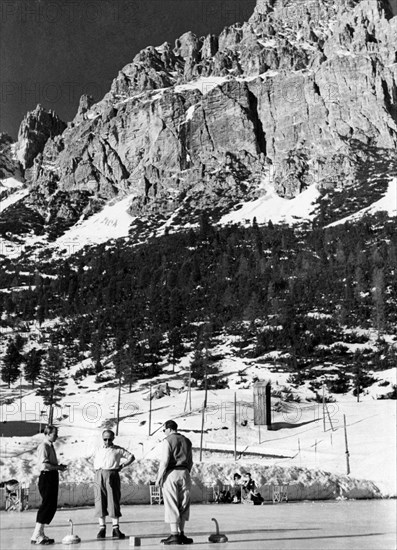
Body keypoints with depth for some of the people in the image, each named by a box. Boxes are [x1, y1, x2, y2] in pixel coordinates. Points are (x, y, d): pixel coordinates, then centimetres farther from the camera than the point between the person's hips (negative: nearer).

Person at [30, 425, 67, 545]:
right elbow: (44, 465, -23)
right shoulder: (43, 446, -13)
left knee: (52, 506, 11)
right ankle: (36, 536, -4)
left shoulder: (51, 446, 17)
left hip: (53, 478, 10)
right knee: (47, 505, -9)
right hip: (46, 477, -10)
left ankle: (40, 534, 19)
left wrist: (58, 466, 7)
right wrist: (58, 467, -14)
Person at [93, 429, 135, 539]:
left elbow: (131, 457, 12)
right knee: (100, 502, -1)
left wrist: (122, 465, 2)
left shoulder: (118, 450, 8)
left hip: (112, 475, -3)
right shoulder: (98, 450, 17)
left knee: (113, 501, -6)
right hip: (99, 476, 3)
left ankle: (116, 529, -3)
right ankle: (102, 528, 5)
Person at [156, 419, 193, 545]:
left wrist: (159, 477, -8)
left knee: (171, 505, -1)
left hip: (171, 473, -5)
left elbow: (165, 460, -12)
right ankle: (181, 534, 14)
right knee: (184, 505, 11)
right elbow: (190, 461, 15)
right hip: (184, 473, 5)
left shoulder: (168, 440, -5)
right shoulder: (186, 441, 13)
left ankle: (175, 535, -1)